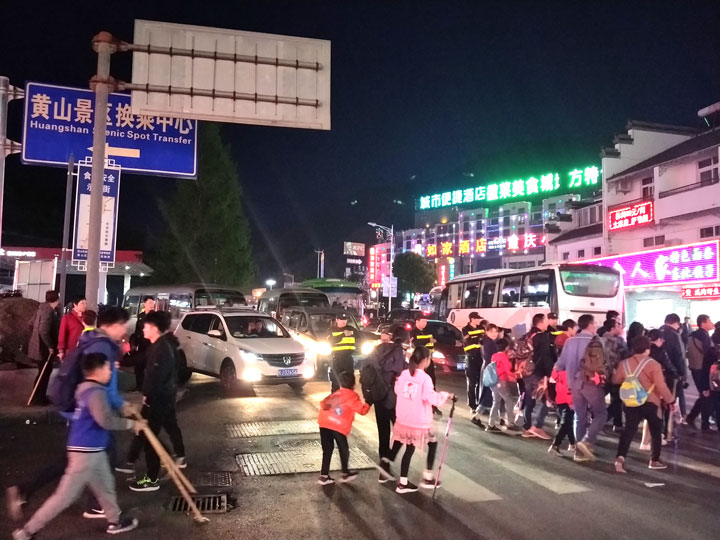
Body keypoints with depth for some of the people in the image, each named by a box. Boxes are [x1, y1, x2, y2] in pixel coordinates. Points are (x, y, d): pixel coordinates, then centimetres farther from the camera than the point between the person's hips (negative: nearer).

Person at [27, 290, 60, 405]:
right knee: (44, 372, 1)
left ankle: (40, 396, 27)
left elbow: (33, 324, 17)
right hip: (43, 347, -10)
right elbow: (43, 331, -28)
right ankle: (37, 398, 10)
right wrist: (50, 346, -18)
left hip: (40, 346, 10)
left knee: (45, 371, 18)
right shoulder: (48, 311, -21)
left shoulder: (43, 308, 8)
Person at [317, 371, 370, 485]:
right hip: (338, 426, -5)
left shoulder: (334, 394, 26)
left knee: (327, 450, 15)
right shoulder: (352, 396, 11)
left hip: (324, 423, 5)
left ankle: (324, 476, 17)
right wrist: (368, 403, 25)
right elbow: (362, 410, 9)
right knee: (343, 449, 13)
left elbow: (323, 403, 26)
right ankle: (345, 474, 25)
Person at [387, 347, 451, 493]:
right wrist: (444, 395, -5)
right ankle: (427, 477, 17)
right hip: (420, 422, -5)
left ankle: (403, 483, 14)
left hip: (404, 419, 5)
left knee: (409, 449, 13)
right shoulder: (425, 378, -16)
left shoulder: (404, 374, 2)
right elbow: (430, 397, -20)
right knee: (432, 443, 17)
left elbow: (397, 390, 12)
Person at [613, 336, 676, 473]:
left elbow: (616, 380, 13)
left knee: (629, 430, 4)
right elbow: (661, 386, -16)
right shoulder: (653, 364, -13)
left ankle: (620, 457, -14)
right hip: (651, 403, -3)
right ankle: (655, 460, 23)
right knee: (656, 432, 16)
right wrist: (671, 400, -4)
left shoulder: (624, 364, 1)